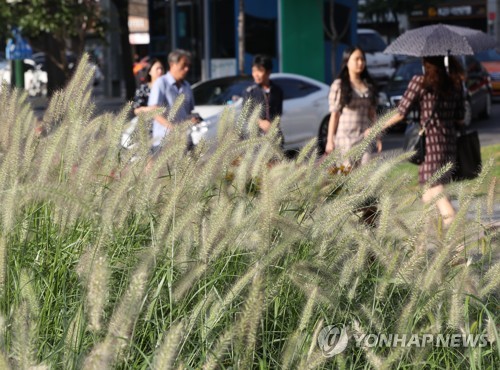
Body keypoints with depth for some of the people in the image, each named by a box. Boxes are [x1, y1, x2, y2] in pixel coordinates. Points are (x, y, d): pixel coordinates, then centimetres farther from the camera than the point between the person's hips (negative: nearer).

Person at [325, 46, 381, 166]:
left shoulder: (369, 86, 13)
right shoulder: (339, 85, -1)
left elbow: (372, 114, 15)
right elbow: (334, 115, -3)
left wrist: (377, 136, 11)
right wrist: (330, 140, -6)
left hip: (365, 136, 4)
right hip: (346, 136, -4)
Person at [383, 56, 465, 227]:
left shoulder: (419, 82, -7)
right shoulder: (456, 83, 7)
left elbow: (400, 113, -6)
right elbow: (460, 118, 9)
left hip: (430, 139, -6)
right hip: (450, 139, 6)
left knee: (435, 187, -7)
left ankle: (451, 219, -25)